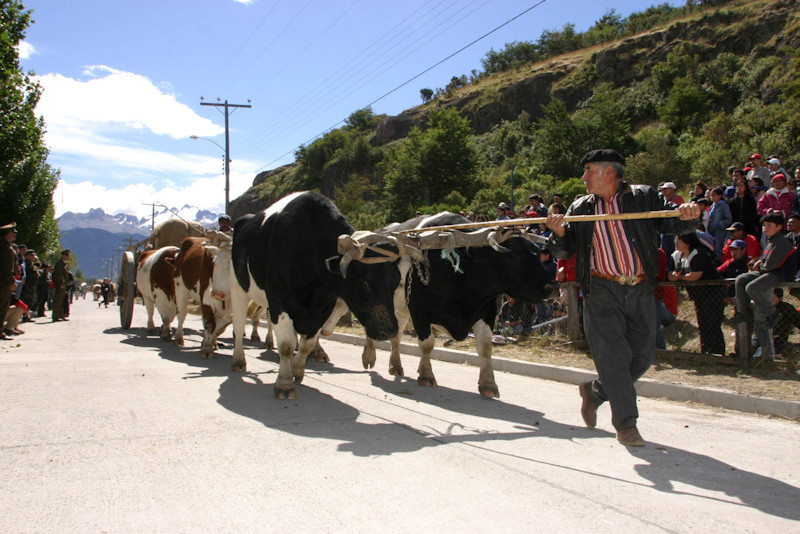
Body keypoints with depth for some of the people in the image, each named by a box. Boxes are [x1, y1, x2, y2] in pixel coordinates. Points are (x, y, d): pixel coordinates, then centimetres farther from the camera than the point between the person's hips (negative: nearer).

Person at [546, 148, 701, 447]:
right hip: (602, 290, -1)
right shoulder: (580, 208, 10)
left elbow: (672, 224, -3)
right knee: (613, 354, -9)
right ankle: (626, 424, -2)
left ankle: (595, 391, 27)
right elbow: (564, 252, 7)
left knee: (643, 355, 5)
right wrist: (559, 234, -15)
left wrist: (688, 215, -26)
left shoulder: (643, 197, 5)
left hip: (640, 289, 1)